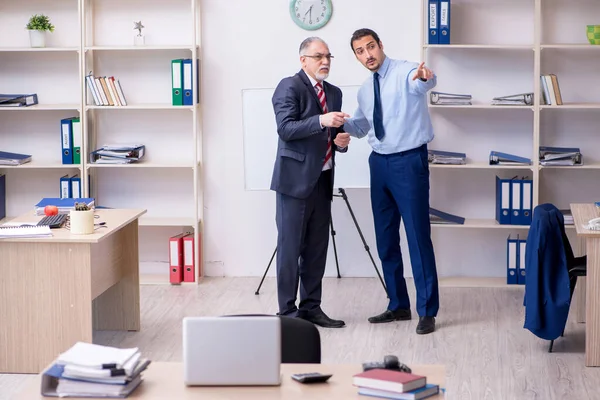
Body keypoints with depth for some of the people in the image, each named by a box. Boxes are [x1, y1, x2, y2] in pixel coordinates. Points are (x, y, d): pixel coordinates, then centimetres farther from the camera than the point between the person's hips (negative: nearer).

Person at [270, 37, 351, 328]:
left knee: (317, 249, 9)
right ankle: (288, 312, 1)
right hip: (295, 179, -7)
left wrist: (341, 141, 1)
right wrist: (321, 120, -28)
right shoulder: (289, 86, -7)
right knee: (290, 247, -4)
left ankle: (311, 308, 16)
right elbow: (285, 128, -18)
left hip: (321, 181, 7)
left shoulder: (333, 93, 17)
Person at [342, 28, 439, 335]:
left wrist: (424, 77, -60)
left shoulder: (405, 71, -11)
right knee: (385, 239, 12)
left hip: (409, 161, -8)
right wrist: (341, 123, 3)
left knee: (418, 236, -5)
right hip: (379, 163, 8)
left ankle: (427, 311, 2)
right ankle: (398, 305, 24)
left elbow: (424, 83, -35)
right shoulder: (365, 90, 12)